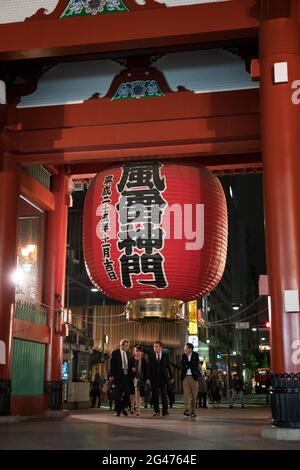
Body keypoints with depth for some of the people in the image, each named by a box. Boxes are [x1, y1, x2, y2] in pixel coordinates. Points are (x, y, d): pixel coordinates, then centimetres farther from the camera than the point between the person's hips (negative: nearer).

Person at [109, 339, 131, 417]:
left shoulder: (128, 354, 14)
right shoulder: (115, 353, -2)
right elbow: (112, 365, -5)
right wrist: (111, 375, -11)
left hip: (126, 375, 4)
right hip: (118, 375, -4)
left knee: (126, 393, -2)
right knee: (118, 393, 1)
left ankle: (123, 407, 19)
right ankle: (118, 410, 8)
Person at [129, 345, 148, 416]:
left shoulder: (143, 360, 9)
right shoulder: (131, 359, 4)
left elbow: (146, 370, 8)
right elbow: (128, 368, 5)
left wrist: (146, 378, 2)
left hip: (141, 379, 1)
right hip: (133, 378, -1)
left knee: (139, 394, 0)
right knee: (133, 394, -7)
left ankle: (138, 409, 5)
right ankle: (132, 407, 12)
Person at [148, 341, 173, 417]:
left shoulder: (165, 356, 5)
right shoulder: (151, 356, 5)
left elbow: (169, 367, 6)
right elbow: (149, 368, 3)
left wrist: (171, 377, 4)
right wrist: (148, 378, -4)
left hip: (163, 378, -1)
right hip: (154, 378, 1)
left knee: (164, 394, -2)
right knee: (155, 395, 2)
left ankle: (165, 410, 4)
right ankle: (157, 411, 9)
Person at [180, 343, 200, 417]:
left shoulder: (196, 355, 1)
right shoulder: (183, 355, 6)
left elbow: (196, 365, -8)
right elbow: (182, 366, 2)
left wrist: (187, 365, -9)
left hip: (193, 377, -1)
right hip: (185, 377, 1)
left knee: (194, 394, 3)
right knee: (186, 393, -9)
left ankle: (192, 410, 12)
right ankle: (187, 410, -13)